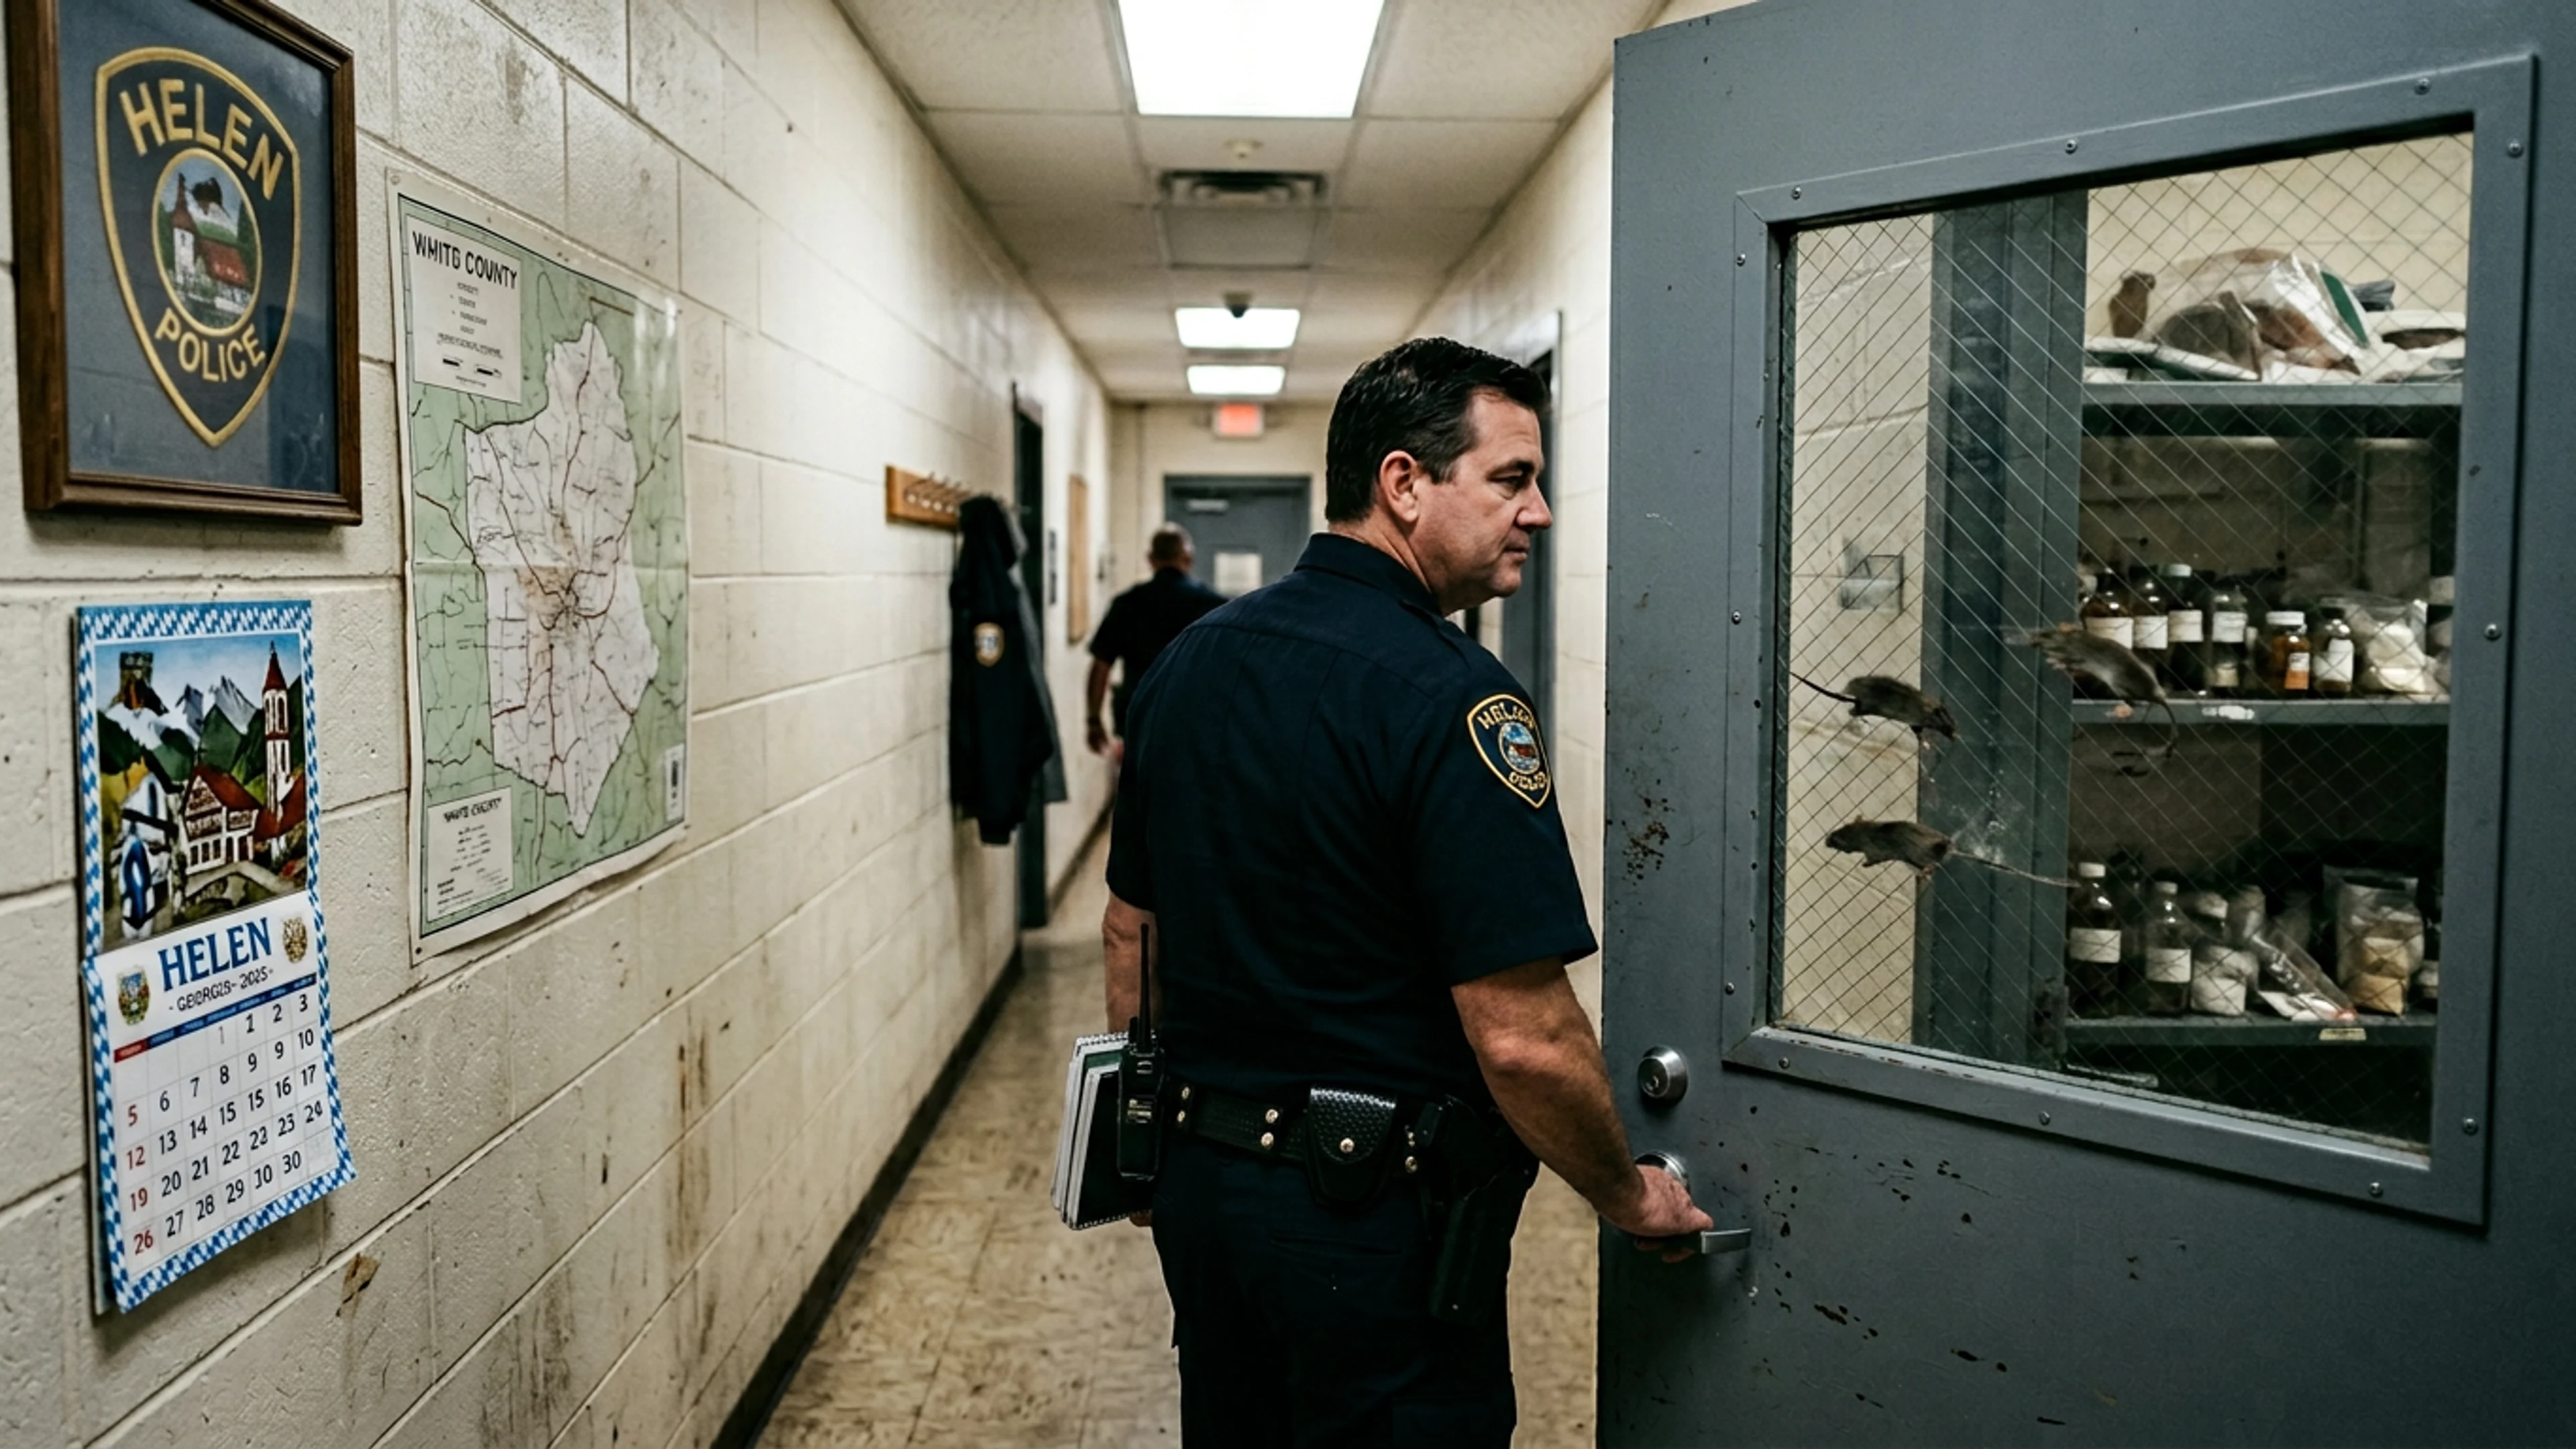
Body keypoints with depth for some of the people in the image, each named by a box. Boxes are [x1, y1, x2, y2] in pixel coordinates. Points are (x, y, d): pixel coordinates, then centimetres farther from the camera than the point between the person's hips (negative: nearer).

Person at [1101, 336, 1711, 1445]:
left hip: (1202, 1185, 8)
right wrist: (1630, 1198, -6)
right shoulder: (1449, 697, -21)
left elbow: (1128, 931, 12)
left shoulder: (1189, 659, 3)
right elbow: (1524, 1040, -23)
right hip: (1377, 1225, -7)